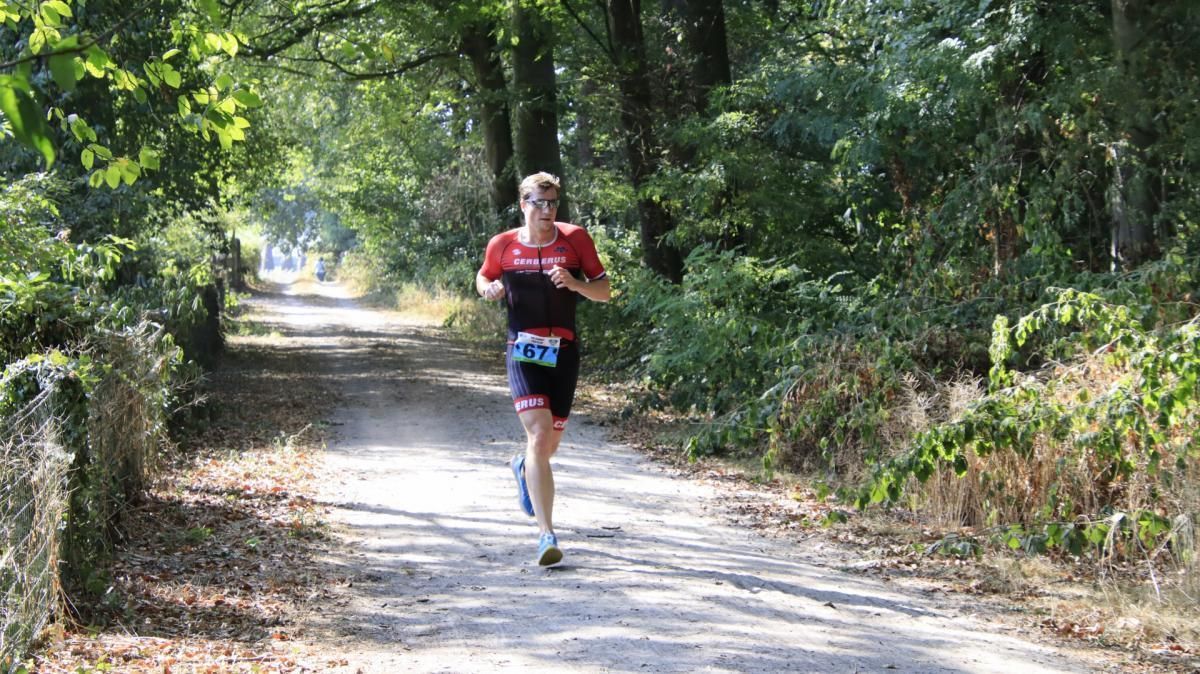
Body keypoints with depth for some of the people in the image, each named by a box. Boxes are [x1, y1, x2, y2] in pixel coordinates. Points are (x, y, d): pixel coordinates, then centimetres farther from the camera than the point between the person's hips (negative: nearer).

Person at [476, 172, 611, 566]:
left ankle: (523, 468, 53)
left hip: (563, 352, 2)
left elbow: (604, 292, 2)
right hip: (523, 352, -2)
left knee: (550, 445, 13)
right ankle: (547, 534, -21)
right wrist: (489, 290, -5)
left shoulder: (574, 239, -1)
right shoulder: (503, 245, 0)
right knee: (539, 435, -20)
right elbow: (483, 278, 18)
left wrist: (575, 283, -18)